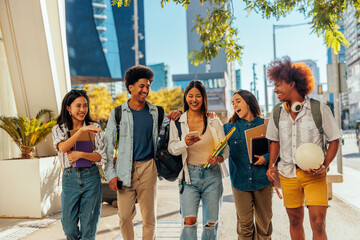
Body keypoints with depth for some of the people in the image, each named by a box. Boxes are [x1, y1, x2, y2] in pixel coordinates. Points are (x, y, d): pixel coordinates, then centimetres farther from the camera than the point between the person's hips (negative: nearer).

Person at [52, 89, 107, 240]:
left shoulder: (94, 127, 4)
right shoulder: (59, 129, 5)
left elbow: (101, 156, -1)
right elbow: (63, 147, -17)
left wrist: (80, 154, -15)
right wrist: (82, 130, -26)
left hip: (91, 177, 0)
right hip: (70, 177, 0)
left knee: (89, 224, 4)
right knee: (69, 227, 5)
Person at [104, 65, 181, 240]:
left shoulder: (155, 112, 6)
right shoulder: (118, 113, 1)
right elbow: (109, 145, 3)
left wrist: (171, 119, -2)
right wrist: (110, 174, -3)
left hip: (148, 168, 1)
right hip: (125, 170, -1)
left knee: (149, 217, 5)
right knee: (125, 217, 2)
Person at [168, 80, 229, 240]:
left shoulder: (214, 121, 6)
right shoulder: (177, 122, 4)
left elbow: (225, 148, 5)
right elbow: (172, 148, -2)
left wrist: (219, 158, -17)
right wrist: (185, 143, -24)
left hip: (212, 174, 1)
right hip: (189, 175, -1)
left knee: (211, 222, 5)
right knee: (189, 221, -13)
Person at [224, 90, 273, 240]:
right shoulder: (230, 127, 4)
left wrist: (266, 158, -13)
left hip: (263, 181, 0)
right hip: (240, 181, 1)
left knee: (264, 221, 10)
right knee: (244, 223, 6)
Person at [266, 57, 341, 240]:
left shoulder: (320, 109, -7)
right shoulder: (277, 113, 4)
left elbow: (334, 140, -1)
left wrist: (325, 165, -14)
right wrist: (271, 166, 2)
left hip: (314, 175, -3)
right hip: (287, 174, 4)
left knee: (318, 223, -9)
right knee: (295, 221, 12)